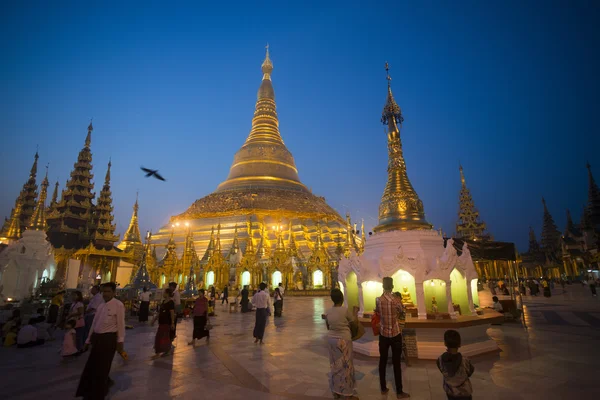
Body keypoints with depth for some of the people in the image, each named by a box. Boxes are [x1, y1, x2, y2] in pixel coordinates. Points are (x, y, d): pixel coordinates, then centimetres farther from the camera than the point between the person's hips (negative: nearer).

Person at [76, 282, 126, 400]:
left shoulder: (118, 305, -13)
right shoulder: (101, 306, 12)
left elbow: (121, 325, -15)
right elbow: (94, 324, 19)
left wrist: (120, 342, -17)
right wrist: (88, 340, 18)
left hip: (109, 338, -8)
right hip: (97, 337, 8)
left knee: (101, 368, 4)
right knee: (91, 366, 19)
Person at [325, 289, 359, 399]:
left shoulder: (328, 312, -3)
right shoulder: (345, 310, -19)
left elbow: (328, 327, 8)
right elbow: (354, 320, -3)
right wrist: (355, 311, 12)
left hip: (331, 339, 5)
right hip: (344, 339, -5)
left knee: (335, 365, 17)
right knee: (346, 365, 10)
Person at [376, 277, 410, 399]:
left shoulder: (378, 300, -9)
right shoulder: (396, 300, -16)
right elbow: (401, 311, 4)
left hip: (383, 334, 2)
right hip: (395, 334, -2)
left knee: (383, 361, 12)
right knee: (396, 362, 6)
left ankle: (383, 388, 23)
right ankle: (399, 392, 16)